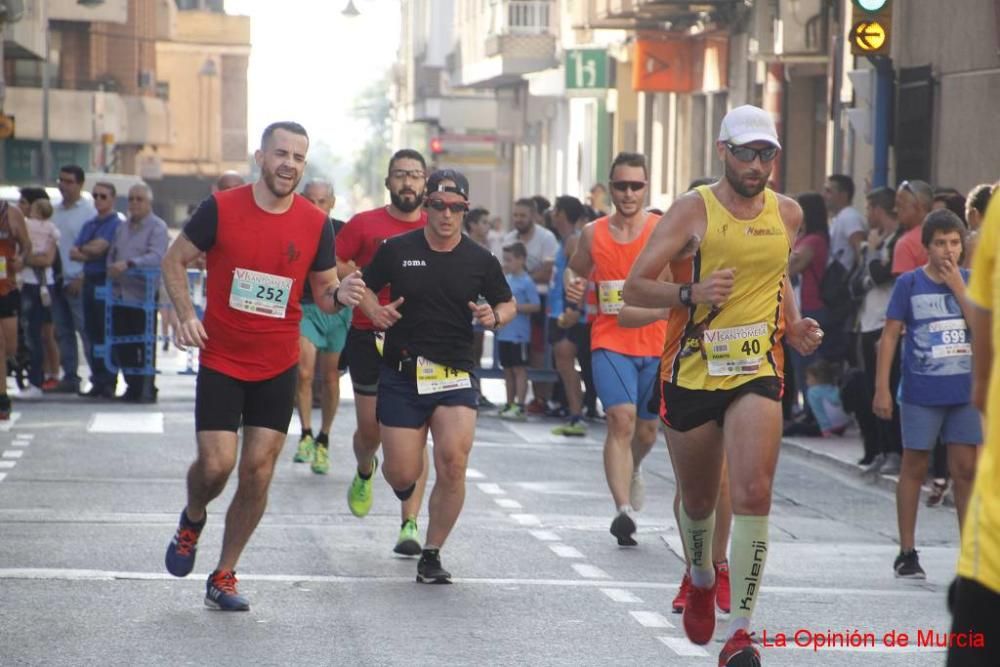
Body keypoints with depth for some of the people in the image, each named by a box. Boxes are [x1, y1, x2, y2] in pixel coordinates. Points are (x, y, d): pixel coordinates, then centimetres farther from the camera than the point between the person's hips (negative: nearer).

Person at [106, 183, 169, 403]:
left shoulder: (157, 227, -5)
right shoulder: (122, 227, 18)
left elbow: (156, 257, -19)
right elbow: (112, 255, 26)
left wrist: (129, 264, -29)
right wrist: (112, 268, 4)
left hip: (143, 293, -7)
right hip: (120, 293, 7)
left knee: (145, 344, -5)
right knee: (122, 343, 9)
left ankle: (146, 389, 1)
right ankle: (132, 386, 19)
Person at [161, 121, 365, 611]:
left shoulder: (315, 224, -3)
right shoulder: (221, 208, -9)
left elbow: (324, 292, 7)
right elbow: (174, 260, 2)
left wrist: (340, 295, -17)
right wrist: (185, 315, -13)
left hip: (278, 367, 2)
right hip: (221, 361, -2)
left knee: (258, 472, 0)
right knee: (216, 464, -10)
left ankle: (223, 578, 13)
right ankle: (192, 519, 27)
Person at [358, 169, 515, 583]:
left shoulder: (480, 261, 4)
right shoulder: (397, 250, 1)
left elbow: (508, 304, 16)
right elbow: (364, 285, 13)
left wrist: (495, 318, -7)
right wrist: (374, 309, -8)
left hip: (455, 376, 0)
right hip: (401, 374, 0)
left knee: (453, 465, -17)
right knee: (403, 474, -2)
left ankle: (432, 553, 1)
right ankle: (407, 494, 39)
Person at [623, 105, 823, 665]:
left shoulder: (788, 214, 7)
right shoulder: (694, 210, -6)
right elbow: (635, 287, -8)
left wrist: (795, 327, 11)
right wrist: (690, 293, -25)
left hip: (758, 371, 1)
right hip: (692, 372, -1)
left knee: (754, 494, -17)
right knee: (698, 500, 14)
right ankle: (702, 578, 48)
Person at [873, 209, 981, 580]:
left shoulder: (970, 282, 4)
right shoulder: (909, 283, -2)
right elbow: (890, 335, -1)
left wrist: (958, 288, -14)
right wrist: (882, 388, -6)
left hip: (966, 392, 2)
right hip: (921, 393, -2)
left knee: (966, 468, 3)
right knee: (915, 467, 5)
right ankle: (907, 553, 13)